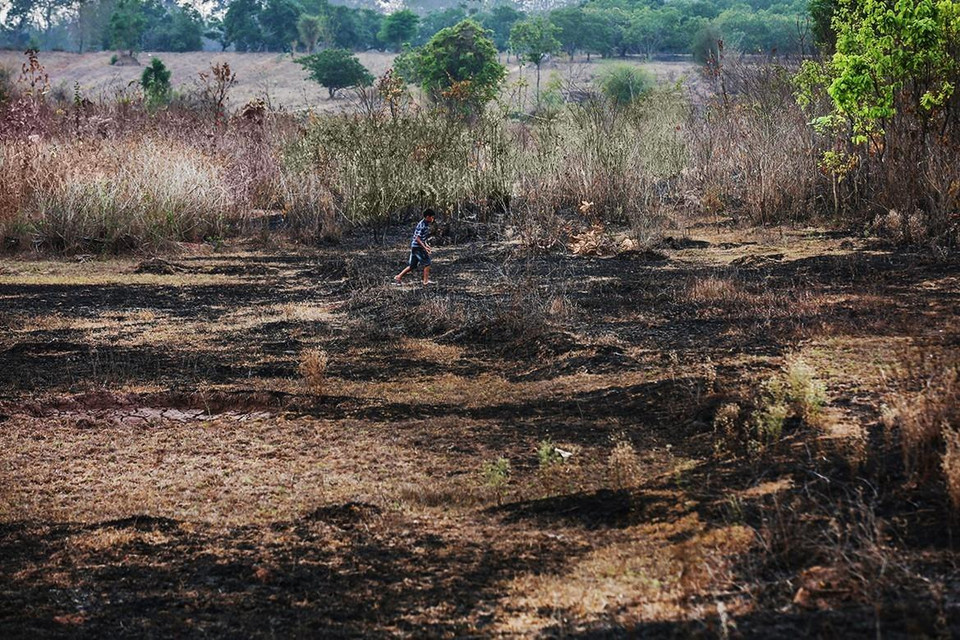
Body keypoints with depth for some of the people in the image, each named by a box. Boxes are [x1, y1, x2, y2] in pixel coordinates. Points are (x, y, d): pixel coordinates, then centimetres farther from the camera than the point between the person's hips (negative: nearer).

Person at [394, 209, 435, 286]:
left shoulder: (426, 224, 12)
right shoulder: (422, 225, -18)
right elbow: (417, 238, -22)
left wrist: (426, 245, 20)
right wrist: (425, 247, -26)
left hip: (414, 247, 10)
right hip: (417, 247, -10)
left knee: (412, 266, 12)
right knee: (427, 263, -3)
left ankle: (398, 277, 16)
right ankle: (426, 281, 3)